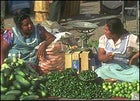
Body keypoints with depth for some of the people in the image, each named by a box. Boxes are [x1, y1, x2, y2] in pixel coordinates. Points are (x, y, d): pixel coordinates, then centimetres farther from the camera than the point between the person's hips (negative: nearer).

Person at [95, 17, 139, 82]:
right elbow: (100, 57, -2)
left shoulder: (131, 39, -4)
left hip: (126, 69, -2)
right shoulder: (103, 39, 5)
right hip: (108, 68, 2)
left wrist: (134, 58, -12)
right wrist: (107, 57, -22)